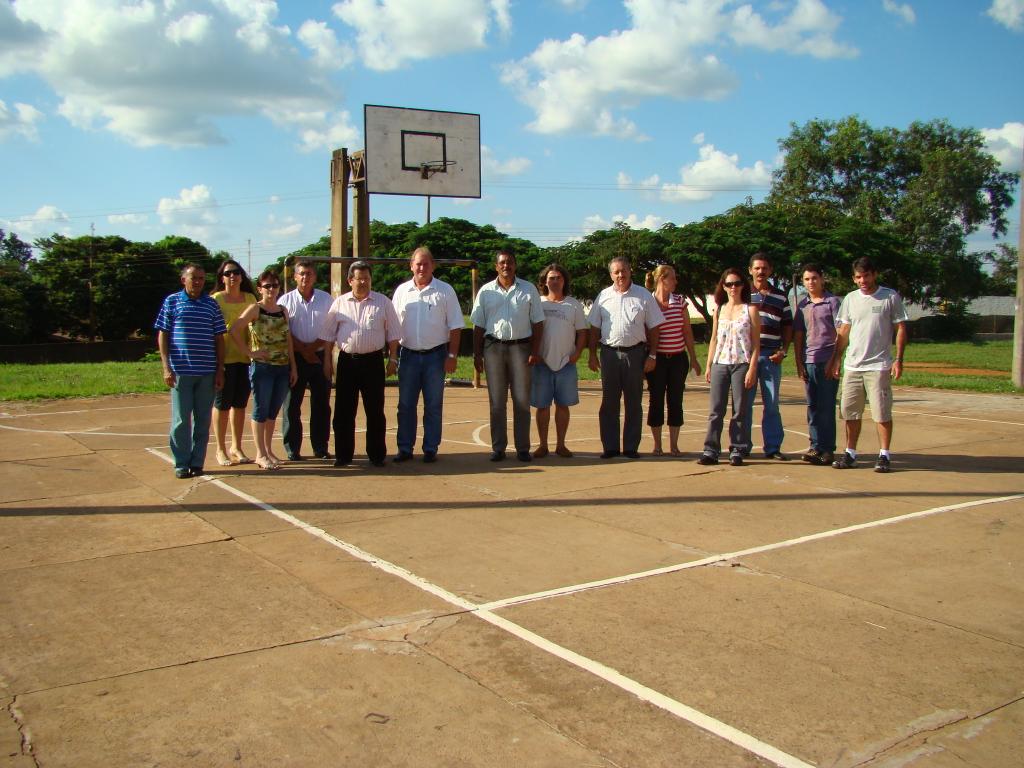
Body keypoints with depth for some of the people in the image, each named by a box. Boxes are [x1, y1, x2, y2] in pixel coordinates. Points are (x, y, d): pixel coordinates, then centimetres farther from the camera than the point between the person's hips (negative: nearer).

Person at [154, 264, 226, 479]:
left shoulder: (211, 304, 9)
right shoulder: (171, 301, 4)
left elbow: (219, 338, 10)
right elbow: (162, 335, 3)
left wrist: (220, 370, 5)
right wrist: (166, 367, -5)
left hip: (207, 372, 2)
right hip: (180, 371, -2)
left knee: (203, 420, 7)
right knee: (181, 420, 1)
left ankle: (197, 462, 16)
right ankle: (181, 464, 11)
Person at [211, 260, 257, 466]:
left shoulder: (250, 298, 10)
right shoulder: (216, 299, -3)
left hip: (245, 358, 4)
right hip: (224, 358, -4)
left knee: (240, 404, 11)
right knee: (222, 404, 3)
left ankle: (236, 447, 22)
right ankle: (221, 449, 13)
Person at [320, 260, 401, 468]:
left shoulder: (383, 303, 5)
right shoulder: (340, 303, 7)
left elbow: (393, 334, 6)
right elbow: (328, 334, 9)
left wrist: (393, 359, 1)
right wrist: (327, 361, 4)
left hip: (373, 360, -1)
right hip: (347, 360, 1)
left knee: (375, 411, 4)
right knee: (343, 411, 4)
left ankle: (377, 455, 13)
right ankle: (343, 455, 13)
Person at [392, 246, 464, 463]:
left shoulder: (445, 291, 0)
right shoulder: (402, 291, 7)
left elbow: (455, 326, 0)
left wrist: (452, 355, -6)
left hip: (435, 355, -2)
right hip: (408, 354, 2)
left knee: (433, 405, 4)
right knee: (405, 404, 6)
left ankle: (431, 449, 12)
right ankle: (405, 448, 15)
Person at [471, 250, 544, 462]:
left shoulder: (528, 290, 5)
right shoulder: (486, 291, 7)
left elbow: (537, 323, 4)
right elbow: (478, 325, 8)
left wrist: (535, 351, -4)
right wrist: (477, 355, 3)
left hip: (521, 347, -1)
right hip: (493, 347, 1)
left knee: (522, 400, 2)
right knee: (496, 401, 5)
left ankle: (523, 448, 9)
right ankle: (498, 447, 11)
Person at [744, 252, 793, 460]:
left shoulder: (780, 297, 11)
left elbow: (787, 326, 12)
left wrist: (783, 351, -1)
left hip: (771, 356, 1)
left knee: (771, 403, 4)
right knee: (744, 403, 2)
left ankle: (773, 447, 11)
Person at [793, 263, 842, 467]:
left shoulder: (832, 302, 0)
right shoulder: (802, 305, 13)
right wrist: (799, 363, 6)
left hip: (827, 361, -4)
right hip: (808, 361, 5)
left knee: (826, 406, -3)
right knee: (812, 406, 7)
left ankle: (828, 449, 2)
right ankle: (816, 446, 13)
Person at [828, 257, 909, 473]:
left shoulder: (891, 297, -1)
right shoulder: (850, 299, 11)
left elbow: (901, 329, -1)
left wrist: (898, 359, -9)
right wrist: (835, 359, 10)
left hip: (879, 366, -4)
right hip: (852, 366, 5)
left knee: (882, 413, -3)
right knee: (849, 412, 7)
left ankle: (884, 455, 7)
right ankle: (850, 454, 17)